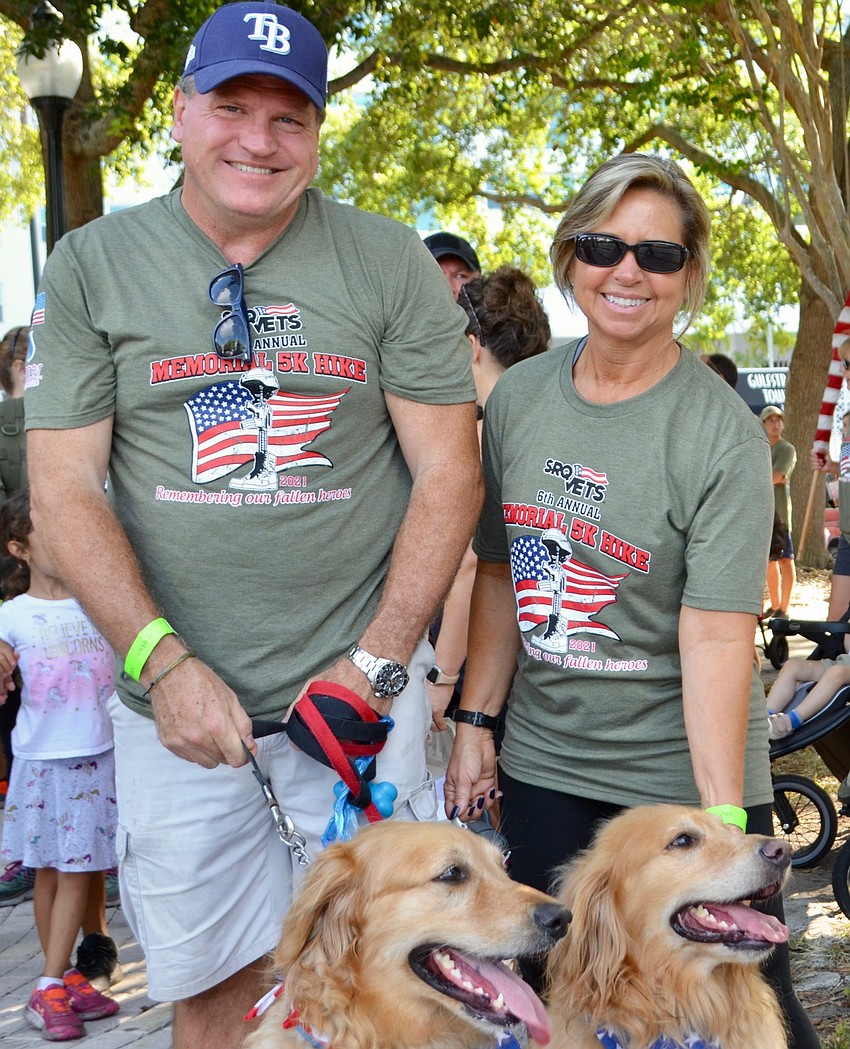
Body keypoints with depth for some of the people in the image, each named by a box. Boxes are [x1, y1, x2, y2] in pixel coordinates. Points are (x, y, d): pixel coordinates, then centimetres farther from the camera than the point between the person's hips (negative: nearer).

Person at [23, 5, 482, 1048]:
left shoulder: (390, 263, 0)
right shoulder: (92, 265, 1)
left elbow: (447, 473, -2)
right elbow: (64, 491, -2)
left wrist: (377, 662, -11)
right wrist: (163, 660, -13)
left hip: (362, 678, 0)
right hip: (173, 688, 1)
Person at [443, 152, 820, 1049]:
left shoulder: (721, 433, -14)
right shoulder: (518, 399, 1)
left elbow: (716, 636, -20)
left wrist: (723, 820, -24)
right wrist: (475, 722, 5)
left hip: (683, 771, -4)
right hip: (542, 766, 4)